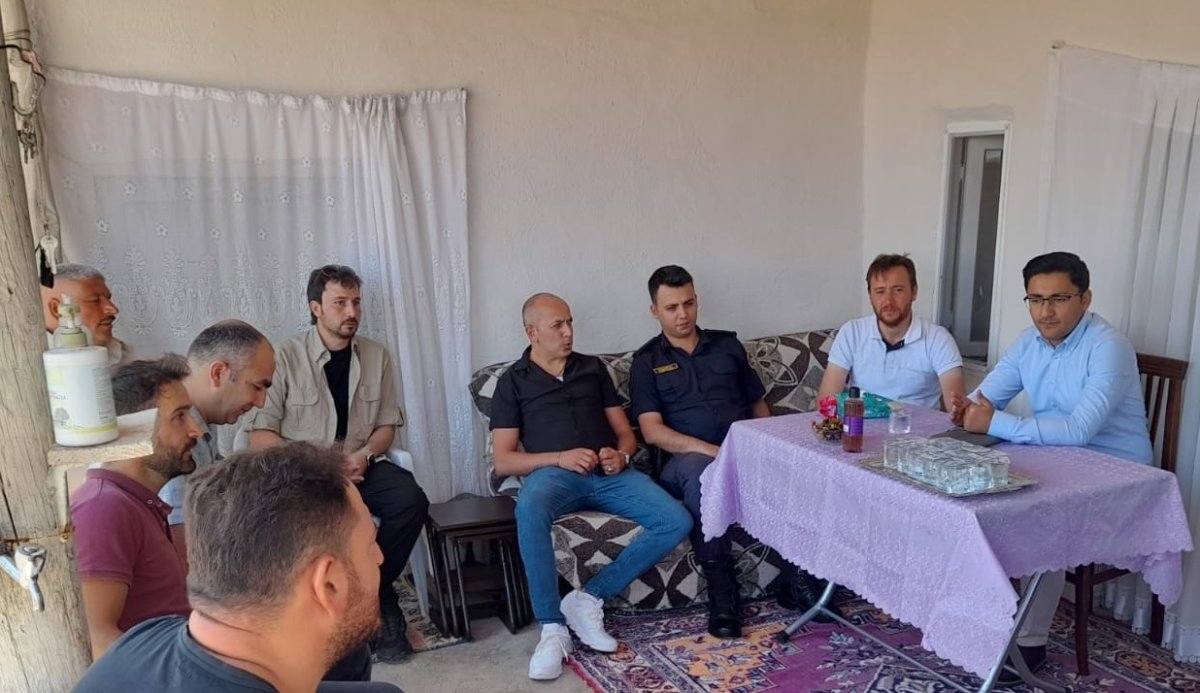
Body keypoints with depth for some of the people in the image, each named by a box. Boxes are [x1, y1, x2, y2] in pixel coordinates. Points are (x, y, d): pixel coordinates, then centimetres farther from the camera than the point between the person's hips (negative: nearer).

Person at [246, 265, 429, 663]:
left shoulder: (376, 356, 6)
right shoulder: (286, 358, -5)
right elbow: (259, 435, -6)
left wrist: (365, 455, -10)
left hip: (362, 464, 3)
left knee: (411, 501, -26)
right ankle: (379, 601, -11)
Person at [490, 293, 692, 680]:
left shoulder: (593, 369, 22)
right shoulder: (513, 382, 12)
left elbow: (626, 433, 21)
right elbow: (503, 460, 4)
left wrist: (621, 454, -4)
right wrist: (559, 458, -12)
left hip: (610, 474, 4)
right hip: (554, 473, -3)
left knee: (678, 522, -20)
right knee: (529, 510, -40)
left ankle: (588, 599, -12)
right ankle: (553, 627, -25)